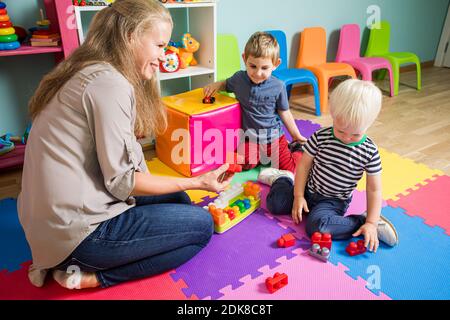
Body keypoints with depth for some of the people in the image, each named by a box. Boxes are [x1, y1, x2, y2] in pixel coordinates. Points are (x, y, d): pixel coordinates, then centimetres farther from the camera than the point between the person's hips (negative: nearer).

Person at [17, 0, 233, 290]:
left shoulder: (90, 72, 10)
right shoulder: (109, 83, -20)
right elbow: (121, 181, -19)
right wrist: (198, 182, -11)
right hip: (79, 230, -9)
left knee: (178, 200, 18)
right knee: (202, 225, 2)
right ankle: (91, 276, -1)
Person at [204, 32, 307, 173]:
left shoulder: (278, 87, -12)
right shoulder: (239, 79, -7)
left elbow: (284, 113, 2)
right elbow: (226, 85, 18)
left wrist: (297, 135, 10)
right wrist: (216, 85, -6)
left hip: (274, 136, -1)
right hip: (250, 136, 2)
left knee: (289, 167, -8)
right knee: (246, 163, -22)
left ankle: (296, 147, 24)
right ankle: (260, 155, 10)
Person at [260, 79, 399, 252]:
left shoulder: (369, 152, -16)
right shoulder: (320, 137, -14)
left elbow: (374, 189, -10)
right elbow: (304, 164, -4)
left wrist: (371, 223, -17)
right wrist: (298, 196, -6)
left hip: (334, 201, -3)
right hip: (309, 190, 3)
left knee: (316, 226, -30)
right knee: (274, 203, -9)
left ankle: (363, 221, -11)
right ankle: (283, 179, 23)